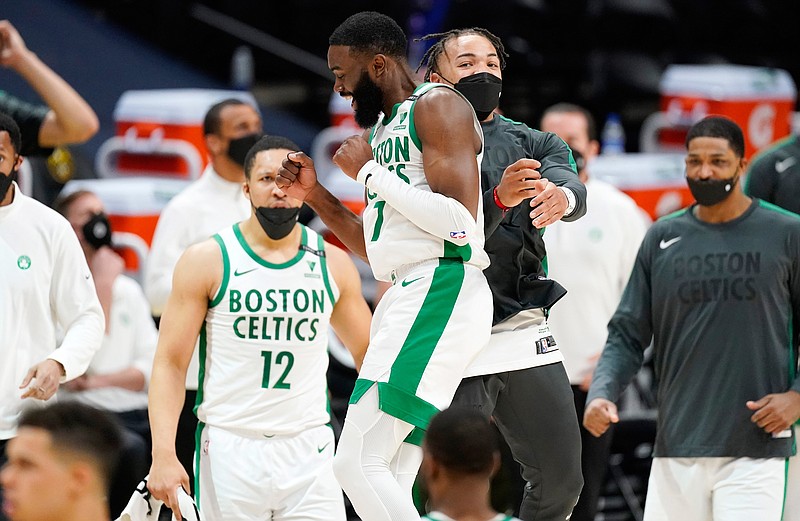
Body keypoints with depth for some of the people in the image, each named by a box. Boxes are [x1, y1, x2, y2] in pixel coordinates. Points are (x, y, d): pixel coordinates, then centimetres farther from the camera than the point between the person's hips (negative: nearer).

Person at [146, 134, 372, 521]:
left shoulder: (333, 264, 7)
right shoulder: (207, 261, -1)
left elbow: (369, 356, 19)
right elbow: (170, 363, -3)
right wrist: (163, 455, -14)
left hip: (310, 449, 2)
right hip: (231, 449, -2)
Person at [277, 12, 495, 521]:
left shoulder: (437, 106, -6)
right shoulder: (385, 128, 23)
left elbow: (460, 223, -18)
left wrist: (369, 172, -10)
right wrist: (315, 195, 18)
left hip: (441, 290, -10)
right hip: (408, 297, 10)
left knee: (360, 463, -18)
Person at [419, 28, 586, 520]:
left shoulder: (533, 143, 14)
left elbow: (569, 184, -8)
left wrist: (559, 195, -34)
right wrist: (499, 199, -32)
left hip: (526, 331, 5)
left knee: (561, 481, 8)